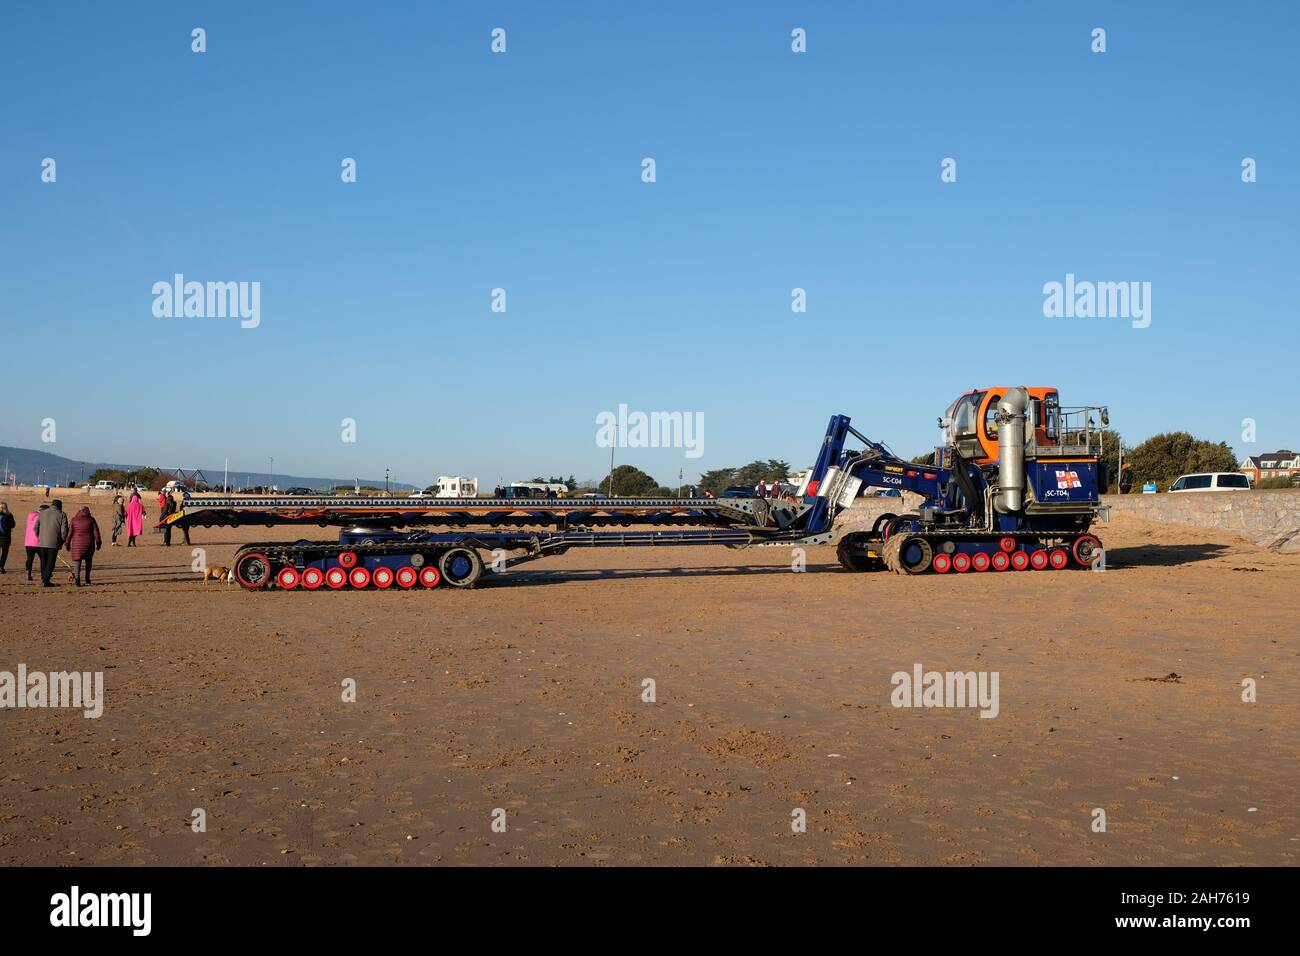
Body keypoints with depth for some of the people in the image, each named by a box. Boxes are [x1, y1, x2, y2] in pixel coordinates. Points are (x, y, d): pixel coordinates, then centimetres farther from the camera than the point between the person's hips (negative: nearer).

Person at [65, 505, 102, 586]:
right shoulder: (91, 519, 0)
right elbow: (96, 532, -3)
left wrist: (68, 544, 8)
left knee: (77, 561, 5)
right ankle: (87, 577, 18)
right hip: (88, 543, 0)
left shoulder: (74, 519, 2)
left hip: (77, 544, 0)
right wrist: (98, 543, 5)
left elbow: (69, 533, 1)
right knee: (88, 559, 23)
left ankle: (77, 578, -15)